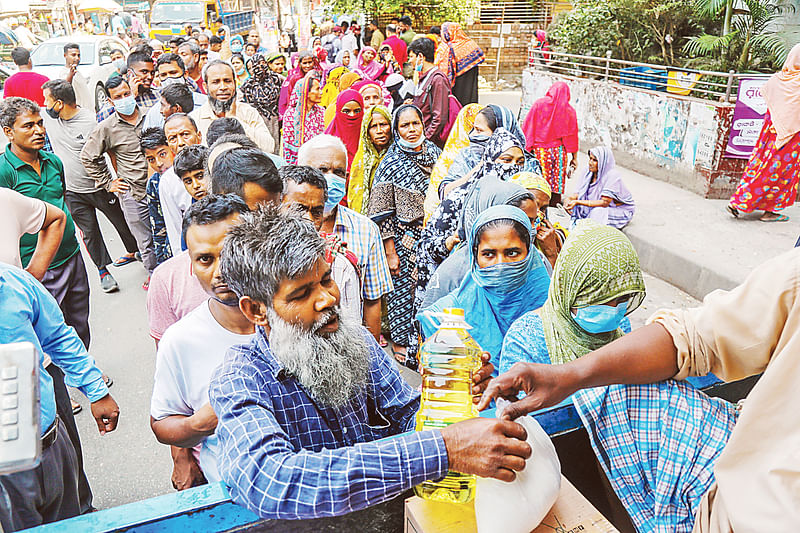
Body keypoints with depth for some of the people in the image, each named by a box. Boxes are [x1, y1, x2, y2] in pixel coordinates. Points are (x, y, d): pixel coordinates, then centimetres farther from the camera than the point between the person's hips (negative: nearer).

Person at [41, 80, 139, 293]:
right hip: (72, 192, 4)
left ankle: (135, 251, 36)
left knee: (121, 222, 11)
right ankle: (103, 270, 19)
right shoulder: (47, 118, -1)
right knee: (89, 232, 8)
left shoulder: (91, 121, -18)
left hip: (100, 187, -4)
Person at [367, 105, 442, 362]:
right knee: (403, 286, 4)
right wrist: (390, 252, -13)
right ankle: (401, 340, 25)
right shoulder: (390, 164, -9)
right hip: (405, 239, -4)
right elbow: (382, 213, -10)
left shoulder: (434, 152, 7)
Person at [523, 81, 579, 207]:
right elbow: (572, 135, 6)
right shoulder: (569, 110, 3)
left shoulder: (539, 104, -1)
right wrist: (574, 158, 12)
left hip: (539, 149, -1)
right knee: (557, 183, 7)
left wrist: (525, 147, 3)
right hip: (559, 151, 2)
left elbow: (528, 127, -3)